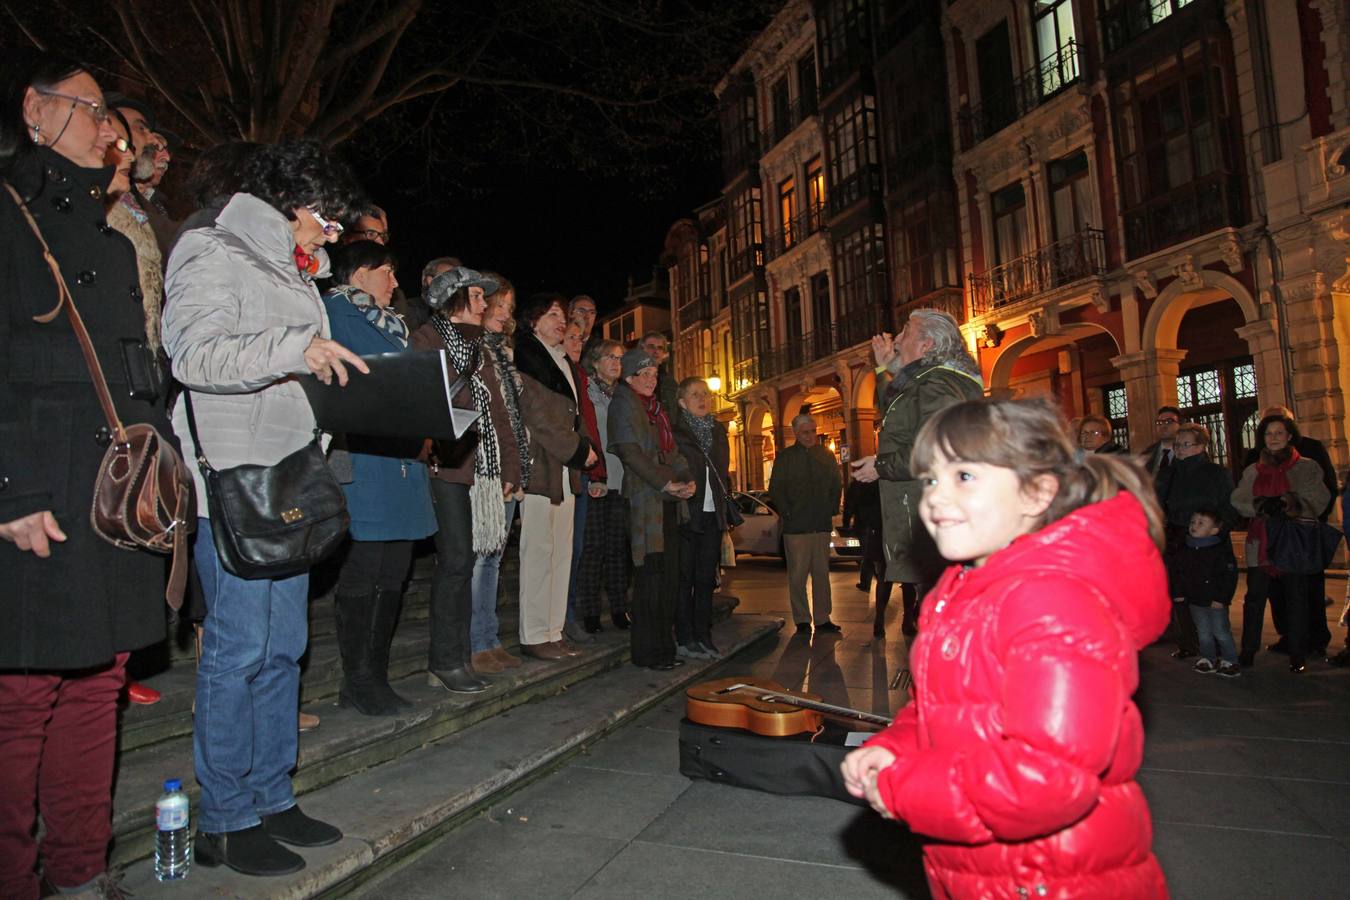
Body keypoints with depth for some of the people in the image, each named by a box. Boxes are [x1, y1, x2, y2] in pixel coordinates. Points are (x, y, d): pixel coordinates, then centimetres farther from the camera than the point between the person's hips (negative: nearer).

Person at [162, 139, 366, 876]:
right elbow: (192, 354, -17)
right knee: (238, 650, -4)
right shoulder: (212, 253, -3)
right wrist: (294, 350, -25)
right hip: (234, 488, -9)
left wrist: (344, 373, 12)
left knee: (282, 647, 11)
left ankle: (271, 799, 23)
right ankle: (225, 822, 10)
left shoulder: (293, 275, 23)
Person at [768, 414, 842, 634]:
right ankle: (802, 620, 6)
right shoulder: (785, 457, 4)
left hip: (822, 524, 3)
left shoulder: (827, 456, 13)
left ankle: (823, 618, 12)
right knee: (797, 574, -1)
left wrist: (832, 510, 7)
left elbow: (837, 484, 18)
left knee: (822, 573, 6)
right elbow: (775, 488, 2)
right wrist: (787, 513, -6)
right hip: (796, 525, -3)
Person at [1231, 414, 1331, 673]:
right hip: (1262, 543, 2)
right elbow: (1238, 501, 4)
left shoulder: (1307, 468, 5)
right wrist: (1261, 506, -14)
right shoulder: (1252, 471, 14)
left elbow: (1317, 501, -5)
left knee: (1297, 597, 3)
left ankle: (1298, 654, 13)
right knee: (1255, 596, 2)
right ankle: (1248, 650, 9)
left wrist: (1290, 505, -21)